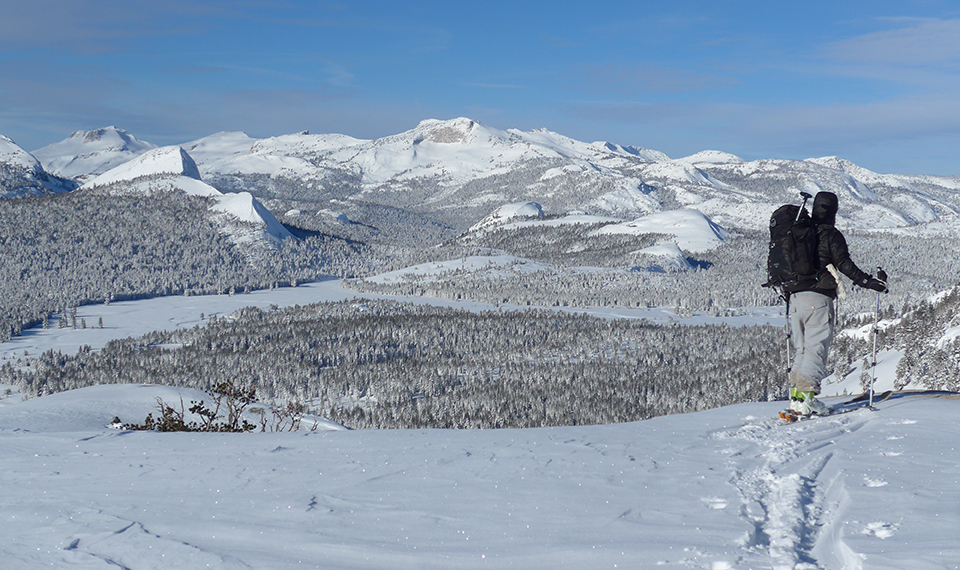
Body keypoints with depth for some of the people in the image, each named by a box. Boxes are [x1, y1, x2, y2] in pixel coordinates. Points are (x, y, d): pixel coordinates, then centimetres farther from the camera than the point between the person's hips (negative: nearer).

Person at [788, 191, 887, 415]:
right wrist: (868, 281, -6)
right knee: (816, 348, -6)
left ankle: (796, 395, 8)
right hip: (819, 298, -6)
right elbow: (844, 264, -12)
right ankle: (806, 397, -15)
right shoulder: (831, 234, -5)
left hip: (796, 297, 7)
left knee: (802, 349, 13)